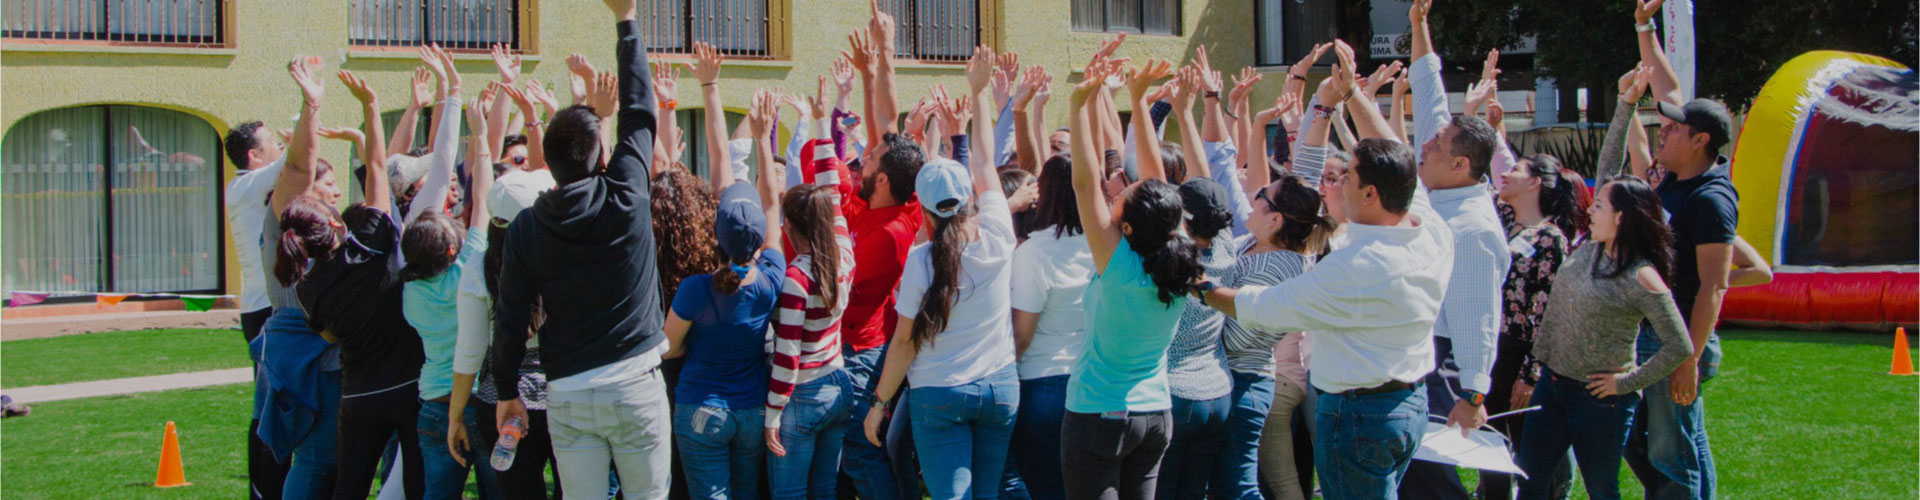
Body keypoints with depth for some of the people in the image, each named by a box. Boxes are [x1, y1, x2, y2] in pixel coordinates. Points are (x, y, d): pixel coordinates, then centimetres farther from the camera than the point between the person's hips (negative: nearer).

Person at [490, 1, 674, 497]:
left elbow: (509, 317, 0)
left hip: (568, 397, 1)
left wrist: (507, 391, 12)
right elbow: (639, 111, 2)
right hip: (636, 387, -1)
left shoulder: (527, 228, -3)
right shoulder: (626, 199, -8)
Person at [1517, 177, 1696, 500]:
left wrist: (1628, 382, -16)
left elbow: (1680, 347, -19)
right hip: (1553, 384, 7)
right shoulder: (1585, 253, 3)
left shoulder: (1641, 278, -18)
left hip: (1600, 398, -7)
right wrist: (1541, 355, 11)